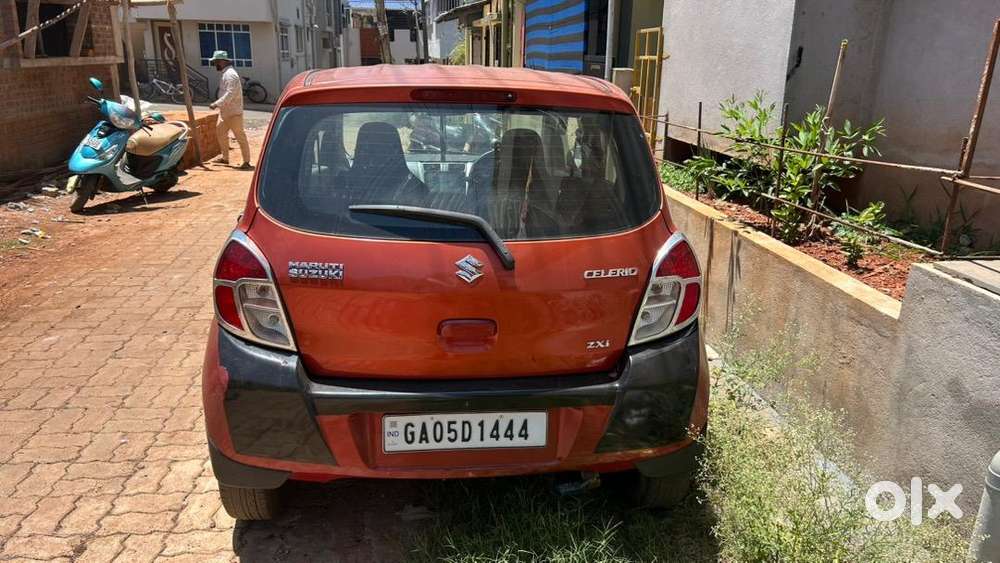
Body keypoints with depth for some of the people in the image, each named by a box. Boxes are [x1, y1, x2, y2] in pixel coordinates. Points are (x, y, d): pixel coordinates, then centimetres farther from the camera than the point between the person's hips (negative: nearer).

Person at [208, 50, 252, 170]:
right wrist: (219, 105, 18)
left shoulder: (230, 74, -18)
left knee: (240, 136, -7)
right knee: (220, 131, 17)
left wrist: (217, 104, -28)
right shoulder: (225, 73, 14)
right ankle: (225, 157, 28)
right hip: (225, 111, 11)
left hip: (234, 112, -11)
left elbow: (230, 94, -27)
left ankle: (246, 162, -3)